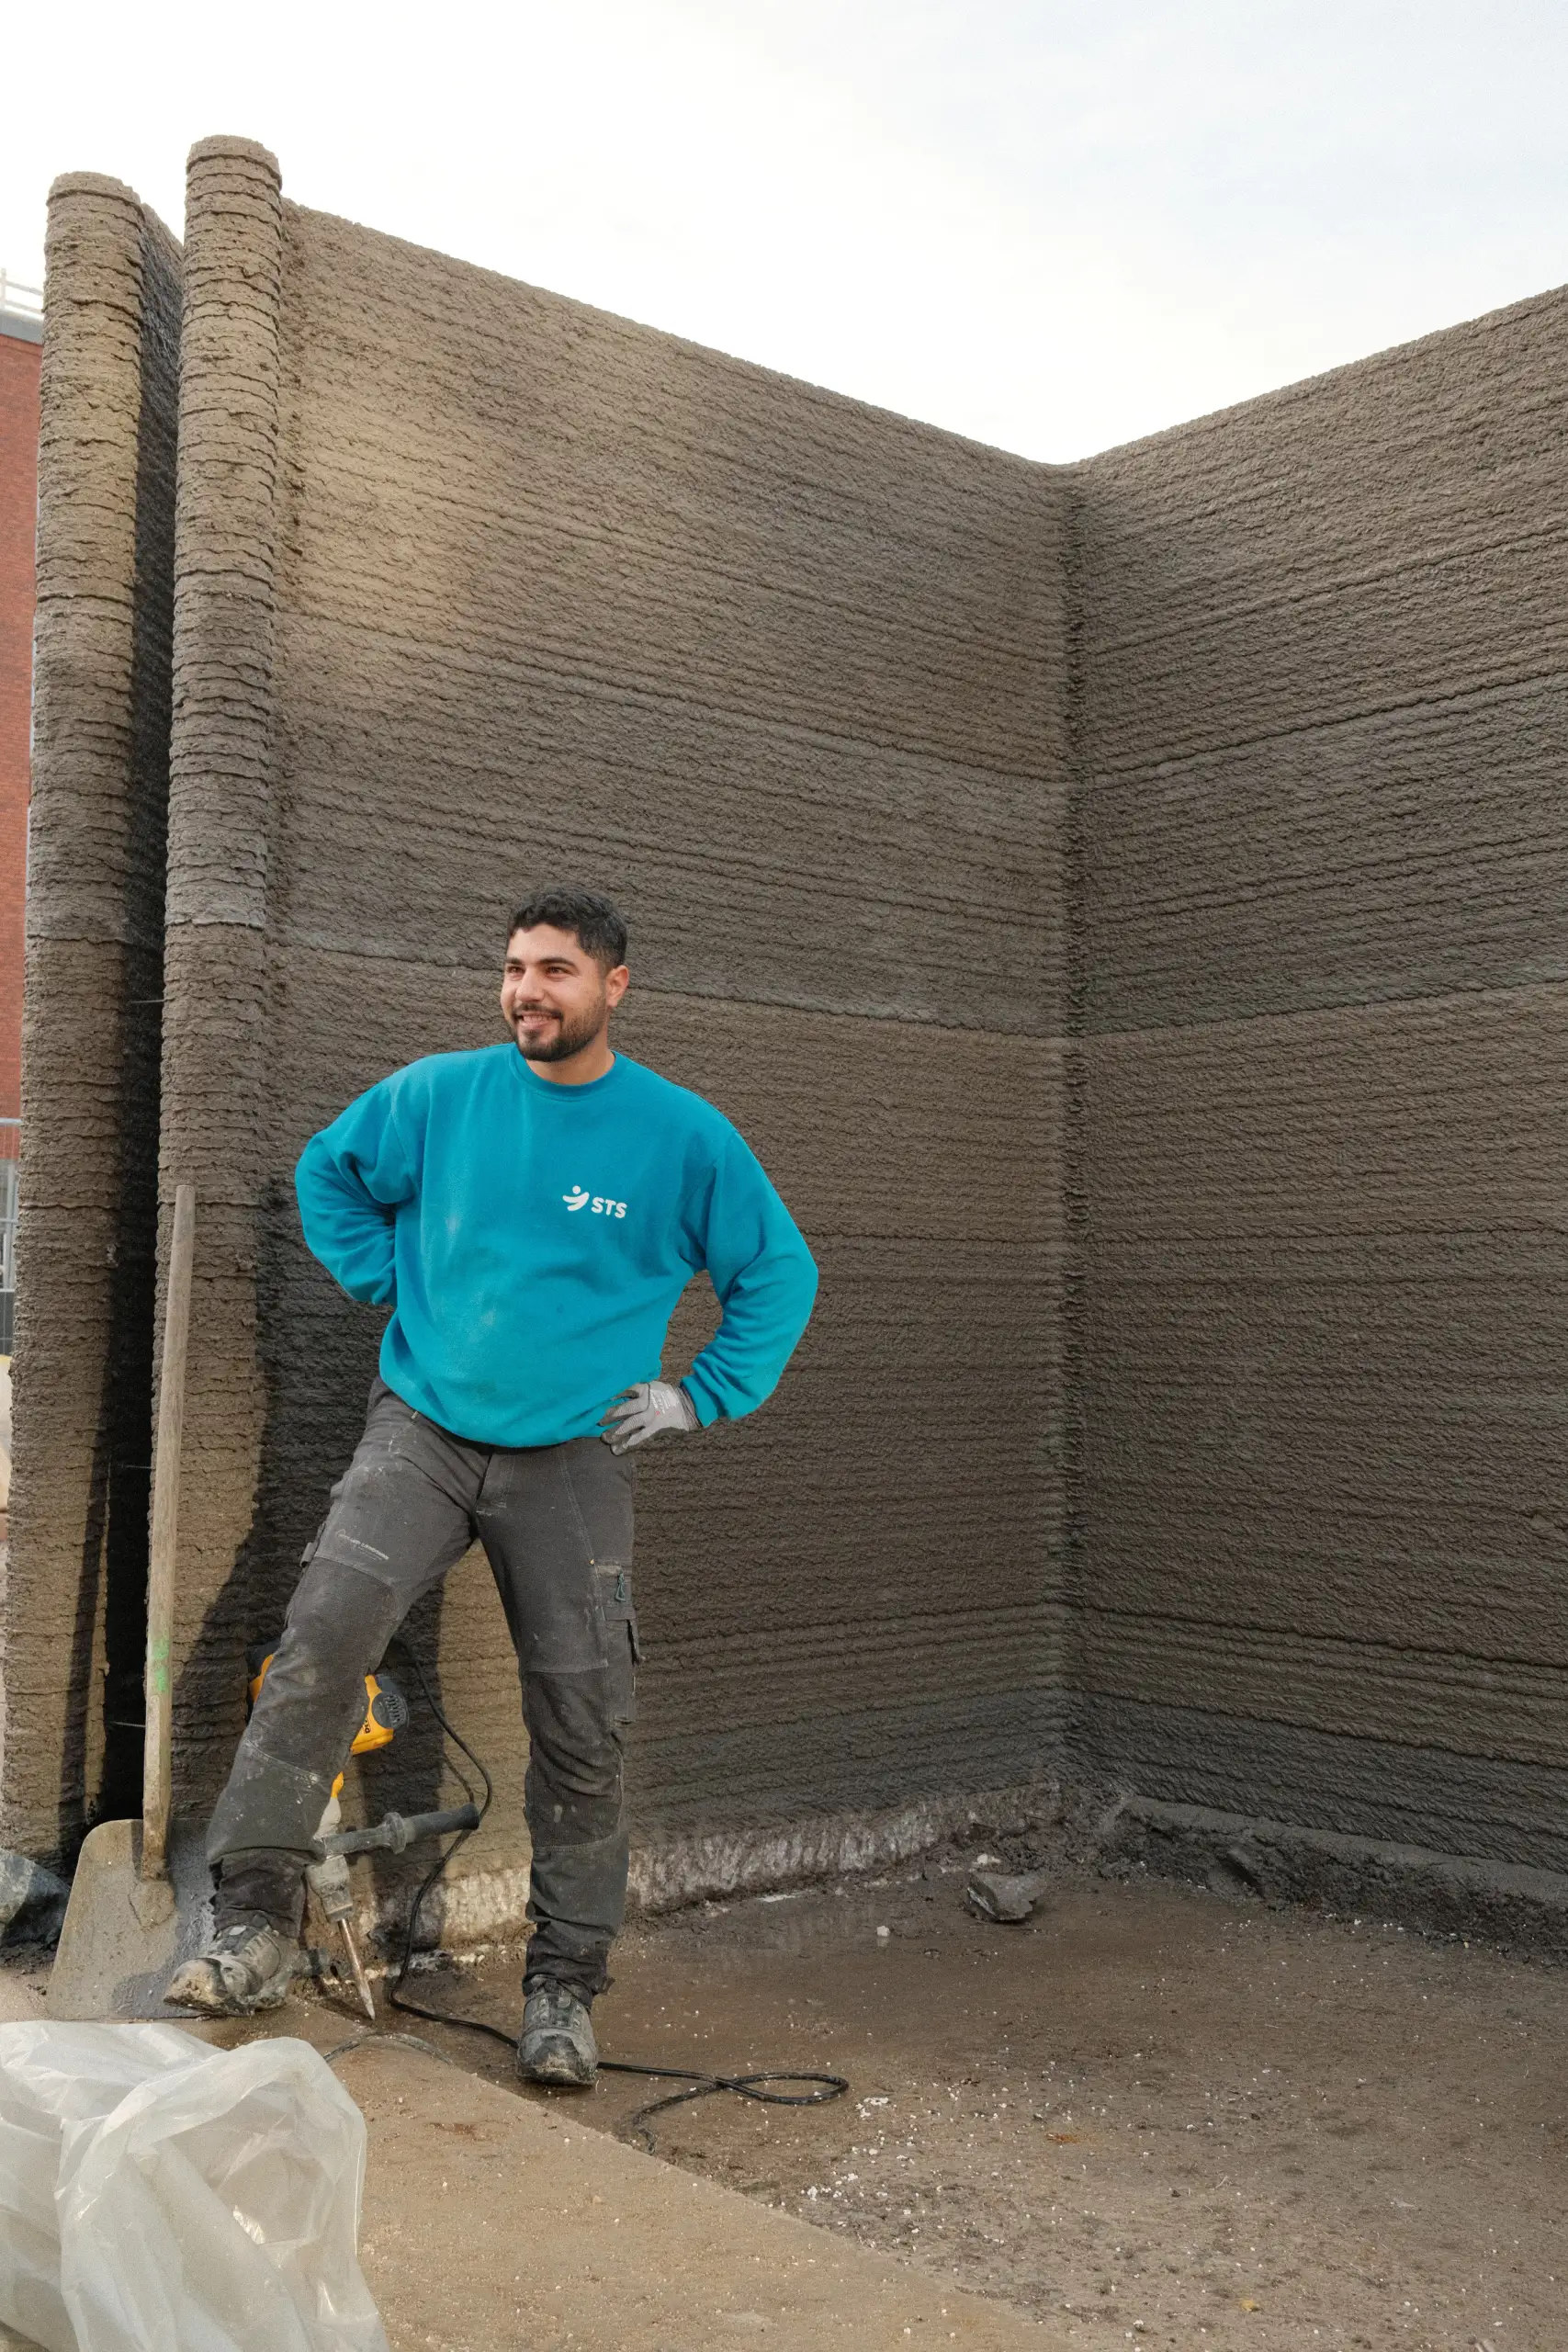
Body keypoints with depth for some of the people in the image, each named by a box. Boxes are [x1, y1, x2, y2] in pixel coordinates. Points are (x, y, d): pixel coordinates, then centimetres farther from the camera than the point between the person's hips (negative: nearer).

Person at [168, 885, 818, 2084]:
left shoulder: (685, 1134, -2)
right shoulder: (438, 1094, 0)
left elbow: (781, 1273, 8)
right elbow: (328, 1172, 18)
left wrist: (702, 1396, 2)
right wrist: (392, 1285, 8)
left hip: (574, 1458, 0)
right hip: (422, 1431, 1)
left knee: (584, 1722, 0)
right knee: (327, 1624, -21)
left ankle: (564, 1986, 15)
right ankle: (257, 1922, -11)